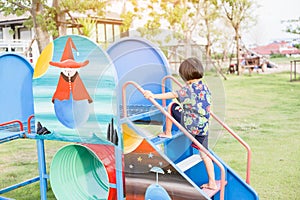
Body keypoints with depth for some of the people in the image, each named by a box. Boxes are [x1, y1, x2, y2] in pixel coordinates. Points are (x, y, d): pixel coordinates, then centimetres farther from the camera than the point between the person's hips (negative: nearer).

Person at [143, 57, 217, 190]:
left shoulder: (189, 89, -9)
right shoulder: (206, 88, 13)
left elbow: (173, 95, -15)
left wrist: (154, 96, -17)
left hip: (191, 124, -7)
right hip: (203, 127, 7)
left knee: (171, 107, 12)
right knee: (204, 154, 12)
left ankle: (167, 133, 23)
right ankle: (212, 182, 14)